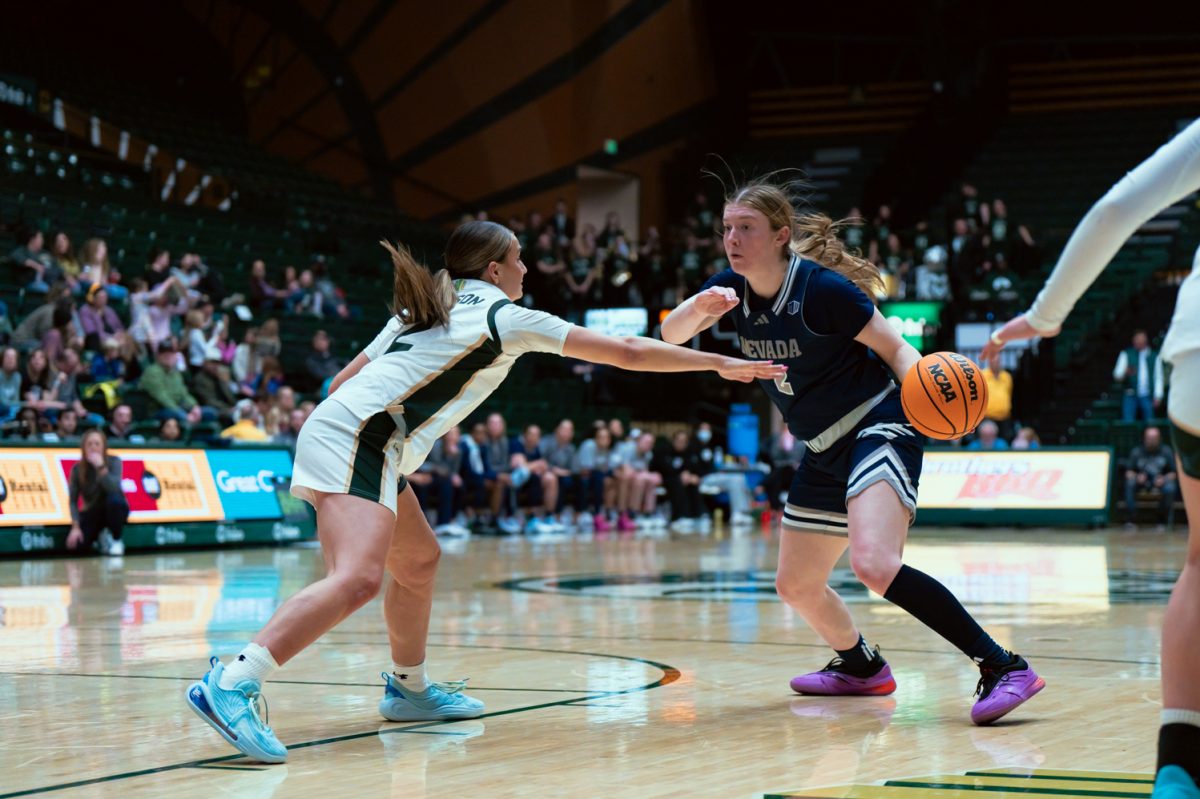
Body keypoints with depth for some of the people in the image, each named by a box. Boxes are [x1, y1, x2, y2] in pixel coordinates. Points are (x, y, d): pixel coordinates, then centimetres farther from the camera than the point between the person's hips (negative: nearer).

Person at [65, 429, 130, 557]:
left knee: (114, 499, -38)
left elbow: (114, 488, -31)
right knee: (75, 543, -23)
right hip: (92, 513, 2)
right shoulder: (77, 469, -10)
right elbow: (73, 501, -10)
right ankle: (100, 536, 12)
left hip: (113, 510, -2)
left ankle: (116, 540, -14)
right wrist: (75, 527, -21)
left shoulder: (113, 461, -15)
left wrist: (101, 467, -38)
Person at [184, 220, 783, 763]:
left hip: (333, 424, 10)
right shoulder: (507, 318, 4)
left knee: (419, 561, 23)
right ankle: (231, 685, -37)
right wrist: (719, 363, 15)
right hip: (356, 442, -10)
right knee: (357, 579, -25)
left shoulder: (427, 310, 25)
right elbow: (627, 352, 7)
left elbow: (343, 380, 22)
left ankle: (408, 689, 34)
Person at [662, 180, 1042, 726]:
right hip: (825, 452, 9)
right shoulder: (732, 287, 1)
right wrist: (699, 308, -24)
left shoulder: (821, 287, -18)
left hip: (877, 429, -9)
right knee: (796, 586, 18)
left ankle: (1003, 668, -31)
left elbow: (895, 348, -12)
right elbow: (670, 335, -2)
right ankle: (860, 667, 46)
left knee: (874, 564, -32)